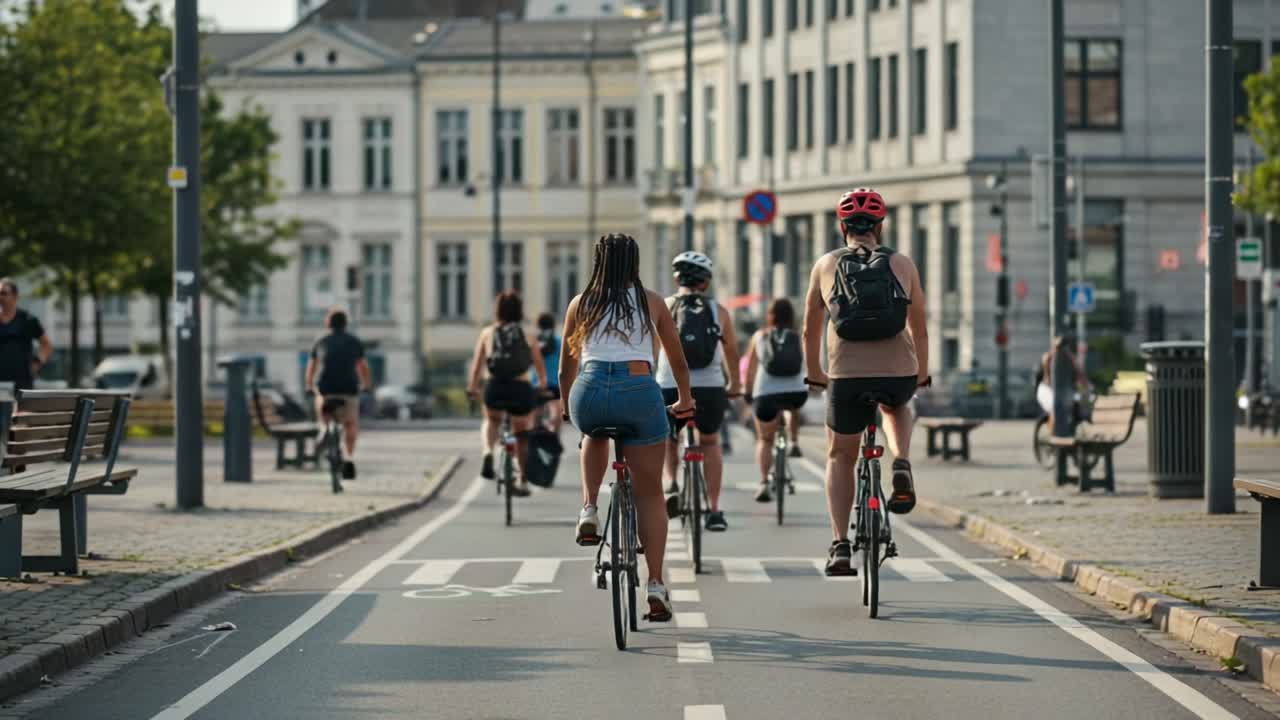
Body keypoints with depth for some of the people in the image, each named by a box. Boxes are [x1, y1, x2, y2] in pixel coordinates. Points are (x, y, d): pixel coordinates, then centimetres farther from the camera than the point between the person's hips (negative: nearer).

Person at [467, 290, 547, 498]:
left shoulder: (487, 333, 8)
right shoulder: (528, 335, 8)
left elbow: (477, 366, 7)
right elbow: (540, 366, 17)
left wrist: (473, 388, 23)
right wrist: (542, 385, 36)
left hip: (495, 388, 0)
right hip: (521, 389, 0)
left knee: (491, 421, 29)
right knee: (522, 436, 21)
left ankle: (488, 453, 0)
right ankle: (523, 482, 26)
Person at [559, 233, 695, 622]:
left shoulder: (580, 305, 17)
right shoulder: (652, 303, 16)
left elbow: (566, 370, 23)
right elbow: (677, 361, 26)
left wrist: (569, 406, 41)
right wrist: (684, 400, 44)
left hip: (589, 393, 1)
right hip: (640, 392, -1)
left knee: (595, 435, 38)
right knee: (649, 494, 10)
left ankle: (589, 510, 18)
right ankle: (655, 584, 1)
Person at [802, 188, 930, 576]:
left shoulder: (825, 265, 10)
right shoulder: (903, 265, 11)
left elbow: (810, 331, 17)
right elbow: (919, 329, 19)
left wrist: (814, 374, 33)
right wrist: (922, 374, 35)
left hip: (847, 376, -1)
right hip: (899, 374, 1)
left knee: (840, 457, 18)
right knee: (896, 407, 37)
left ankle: (840, 545, 6)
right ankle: (902, 465, 9)